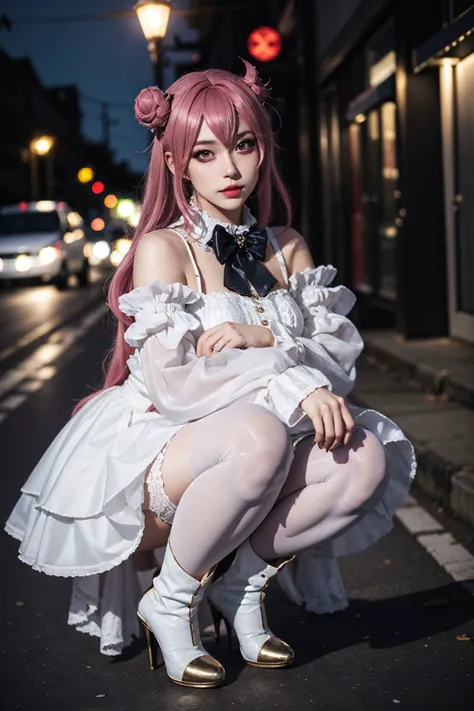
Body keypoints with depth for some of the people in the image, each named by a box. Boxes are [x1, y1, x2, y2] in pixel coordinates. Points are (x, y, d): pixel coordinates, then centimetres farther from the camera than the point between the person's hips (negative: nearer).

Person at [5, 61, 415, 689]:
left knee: (368, 456, -22)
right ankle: (172, 601, -12)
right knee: (258, 435, -37)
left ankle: (245, 582, -2)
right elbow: (172, 382, -18)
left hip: (268, 441, 5)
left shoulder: (288, 248, 10)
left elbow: (340, 352, 1)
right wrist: (294, 385, -25)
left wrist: (260, 336, -18)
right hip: (161, 457, -5)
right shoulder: (163, 248, -8)